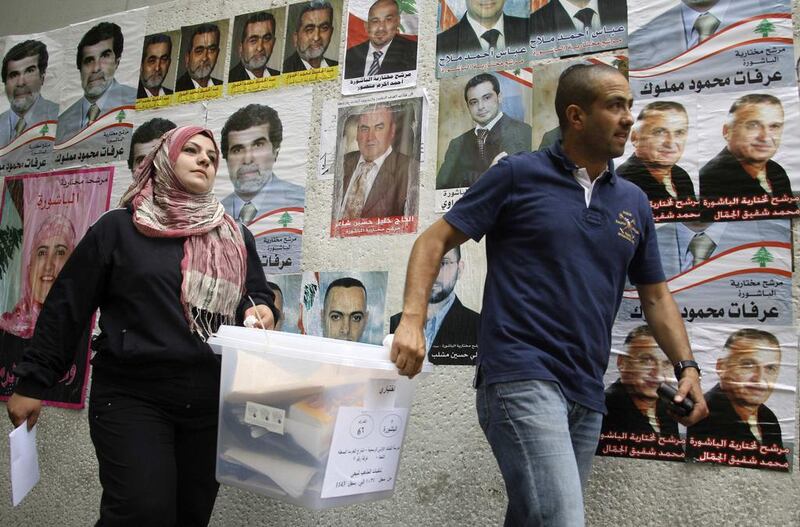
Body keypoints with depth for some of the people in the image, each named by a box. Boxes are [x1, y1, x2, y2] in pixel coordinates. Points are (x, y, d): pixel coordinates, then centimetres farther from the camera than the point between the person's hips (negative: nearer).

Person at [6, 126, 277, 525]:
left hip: (211, 402, 4)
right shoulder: (119, 228, 3)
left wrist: (262, 311, -6)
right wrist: (33, 381, 4)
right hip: (131, 395, -3)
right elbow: (67, 306, 5)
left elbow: (259, 294, 18)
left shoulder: (236, 238, 13)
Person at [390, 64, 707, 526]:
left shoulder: (634, 202, 14)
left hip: (587, 395, 6)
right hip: (521, 377, -6)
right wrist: (413, 320, -16)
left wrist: (687, 366, 5)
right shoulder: (518, 174, -1)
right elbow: (434, 241, -1)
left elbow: (656, 296, 20)